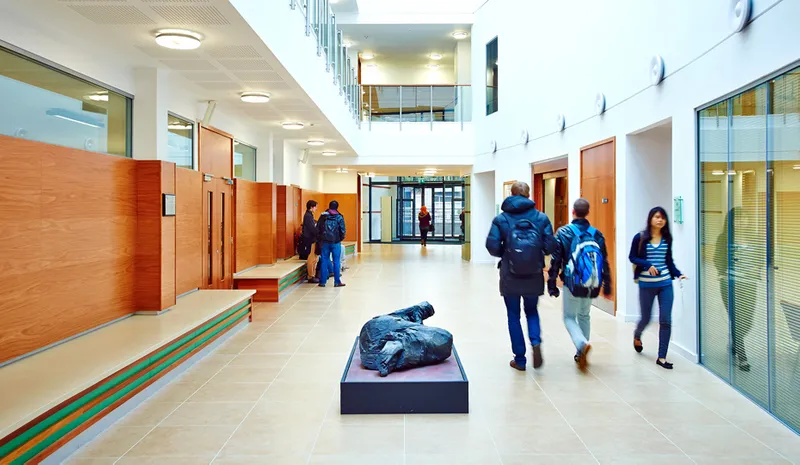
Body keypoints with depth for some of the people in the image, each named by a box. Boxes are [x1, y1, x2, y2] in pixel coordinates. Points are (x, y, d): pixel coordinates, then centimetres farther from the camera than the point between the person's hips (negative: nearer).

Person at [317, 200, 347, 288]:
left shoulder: (323, 216, 2)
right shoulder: (339, 217, -4)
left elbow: (317, 229, 1)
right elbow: (343, 231, -7)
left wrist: (321, 238, 13)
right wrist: (340, 238, 10)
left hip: (325, 242, 2)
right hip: (336, 242, -2)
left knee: (324, 261, 7)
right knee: (336, 262, 4)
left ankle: (322, 282, 10)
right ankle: (337, 282, 5)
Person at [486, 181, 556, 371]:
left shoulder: (501, 219, -6)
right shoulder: (541, 218, -3)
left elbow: (492, 246, -13)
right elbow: (550, 246, -7)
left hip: (510, 277, -1)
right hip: (534, 277, 1)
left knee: (514, 316, 13)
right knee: (531, 311, 22)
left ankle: (520, 359, 16)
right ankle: (536, 342, -3)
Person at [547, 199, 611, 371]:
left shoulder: (564, 232, -7)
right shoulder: (597, 234, 3)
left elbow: (555, 260, -8)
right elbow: (605, 262, 7)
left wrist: (551, 284, -1)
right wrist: (607, 285, 16)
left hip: (572, 284, -4)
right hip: (592, 286, 4)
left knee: (569, 317, 10)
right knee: (584, 316, 21)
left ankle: (582, 344, -17)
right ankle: (581, 354, 25)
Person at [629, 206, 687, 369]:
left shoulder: (667, 238, 5)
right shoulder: (640, 238, -4)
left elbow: (669, 261, 10)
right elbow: (632, 257, -2)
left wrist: (678, 274, -5)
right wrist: (647, 265, -18)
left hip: (665, 284, 2)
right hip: (646, 285, -2)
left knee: (665, 320, -2)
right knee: (646, 318, 9)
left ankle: (662, 357, 7)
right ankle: (637, 336, 44)